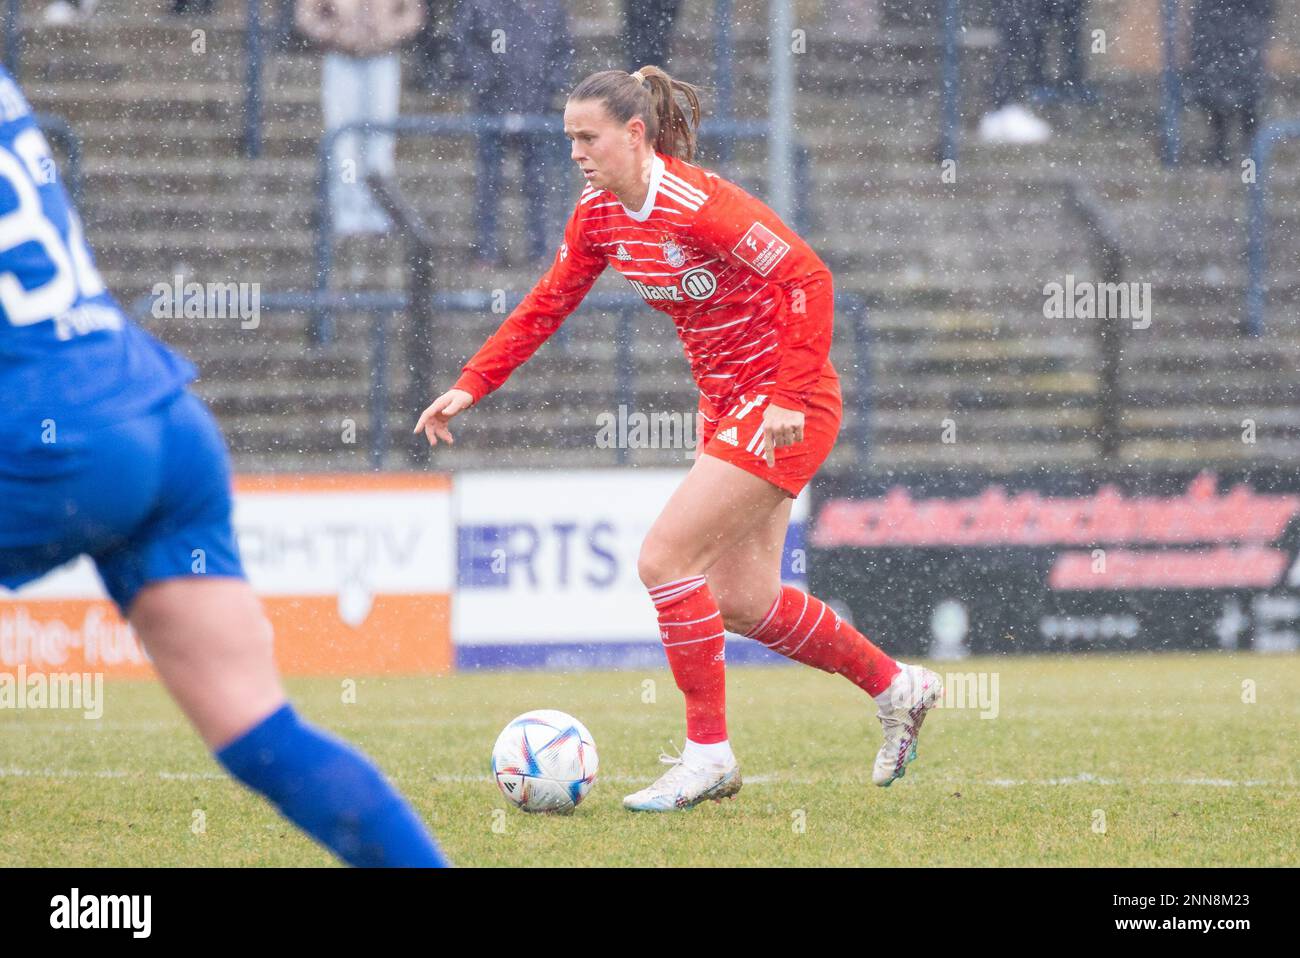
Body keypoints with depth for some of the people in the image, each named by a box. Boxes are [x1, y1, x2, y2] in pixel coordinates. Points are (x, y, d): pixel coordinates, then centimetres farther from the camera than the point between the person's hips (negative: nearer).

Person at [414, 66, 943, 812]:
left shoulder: (697, 203, -23)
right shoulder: (599, 215, 3)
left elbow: (808, 277, -24)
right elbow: (548, 304, 14)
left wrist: (790, 398, -27)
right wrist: (472, 385, 6)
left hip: (785, 407, -9)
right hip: (728, 406, 9)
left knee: (666, 559, -15)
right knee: (744, 602, 9)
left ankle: (709, 753, -4)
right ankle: (897, 687, 27)